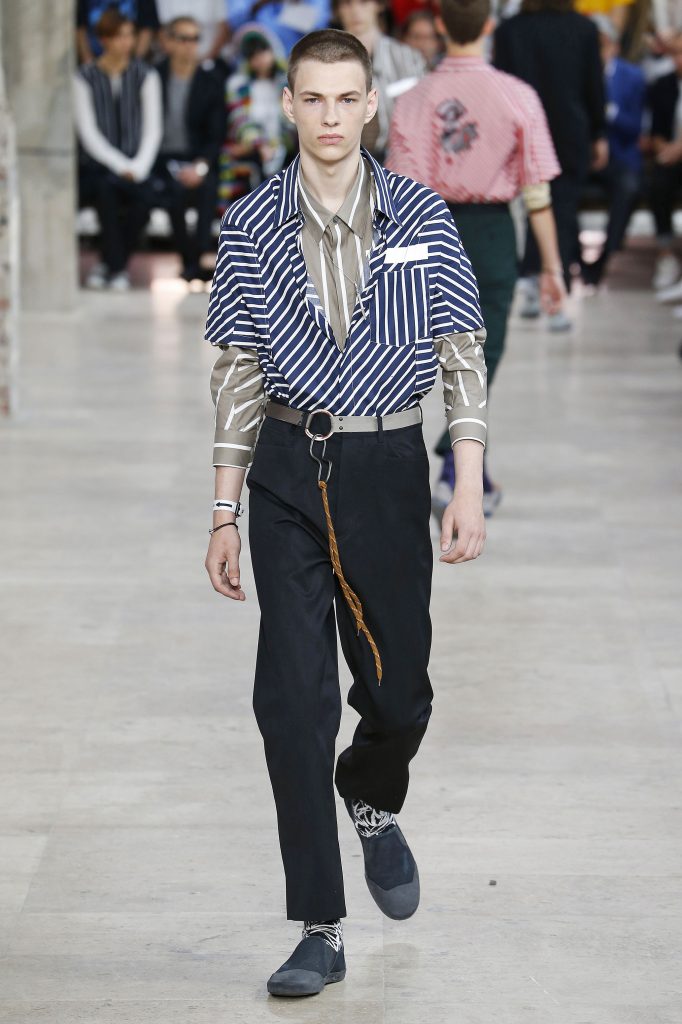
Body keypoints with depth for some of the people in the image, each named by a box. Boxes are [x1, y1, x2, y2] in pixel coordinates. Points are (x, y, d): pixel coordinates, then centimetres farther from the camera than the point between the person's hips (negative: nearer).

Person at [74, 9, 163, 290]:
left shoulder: (145, 75, 7)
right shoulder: (85, 77, 2)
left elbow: (153, 129, 2)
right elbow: (88, 132, -4)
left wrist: (139, 167, -13)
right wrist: (120, 166, -15)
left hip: (134, 167, 1)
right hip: (95, 166, -1)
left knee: (143, 198, -31)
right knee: (107, 185, -36)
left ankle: (107, 263, -9)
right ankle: (116, 267, -25)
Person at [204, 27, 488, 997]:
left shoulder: (422, 217, -1)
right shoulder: (251, 225, 0)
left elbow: (463, 355, 2)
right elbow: (238, 371, 5)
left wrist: (469, 491, -4)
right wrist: (226, 513, 3)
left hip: (389, 466, 0)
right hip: (290, 477, 0)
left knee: (398, 690, 8)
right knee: (294, 700, -4)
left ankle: (374, 803, 44)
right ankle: (321, 929, 3)